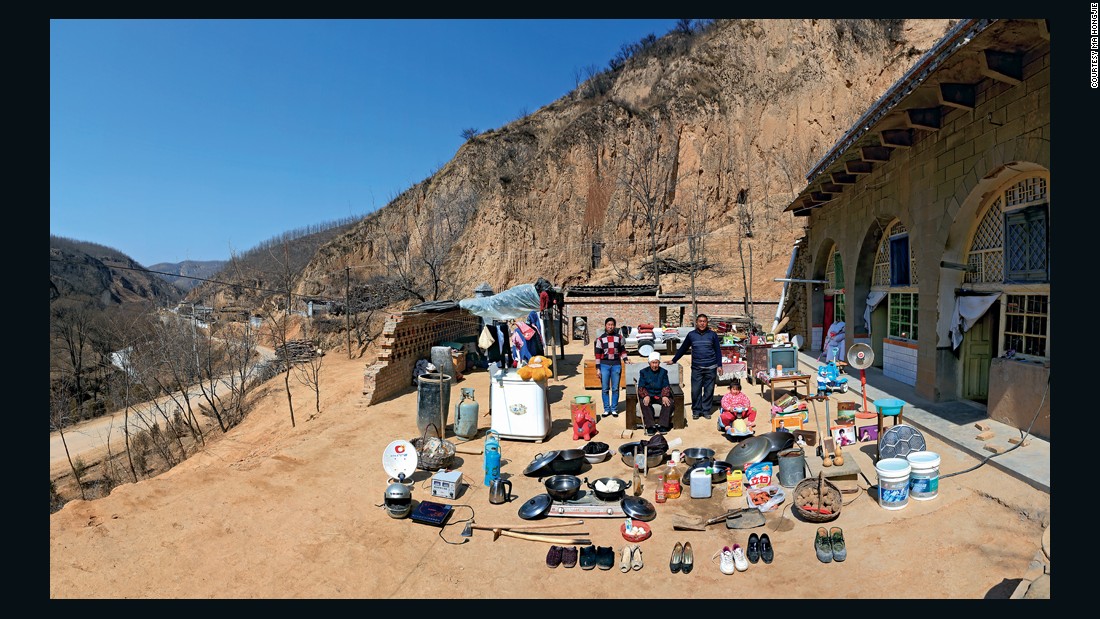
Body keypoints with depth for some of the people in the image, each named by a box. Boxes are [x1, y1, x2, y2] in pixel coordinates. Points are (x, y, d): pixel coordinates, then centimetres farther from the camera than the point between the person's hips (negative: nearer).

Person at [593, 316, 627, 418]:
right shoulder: (600, 338, 3)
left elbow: (623, 350, 15)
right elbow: (598, 354, 2)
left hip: (616, 365, 1)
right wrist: (598, 368, -1)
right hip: (604, 365, -1)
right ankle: (606, 409, 11)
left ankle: (614, 409, 13)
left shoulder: (619, 337, 7)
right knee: (605, 389, 2)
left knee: (615, 389, 5)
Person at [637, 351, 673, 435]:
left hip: (660, 395, 1)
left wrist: (665, 396, -20)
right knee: (644, 403, -34)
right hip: (648, 395, -1)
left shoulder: (663, 372, 10)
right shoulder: (643, 372, 6)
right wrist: (646, 396, -23)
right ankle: (650, 426, -32)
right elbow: (641, 387, -2)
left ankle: (662, 425, -26)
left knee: (669, 402, -29)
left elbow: (666, 386, 2)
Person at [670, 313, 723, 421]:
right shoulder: (691, 335, 6)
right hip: (696, 368, 0)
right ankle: (696, 411, 12)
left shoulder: (712, 335, 5)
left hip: (710, 368, 0)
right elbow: (683, 349, 14)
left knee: (709, 390, 4)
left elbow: (718, 350, 8)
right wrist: (673, 360, 15)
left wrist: (719, 365, 1)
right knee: (695, 390, -1)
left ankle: (706, 410, 16)